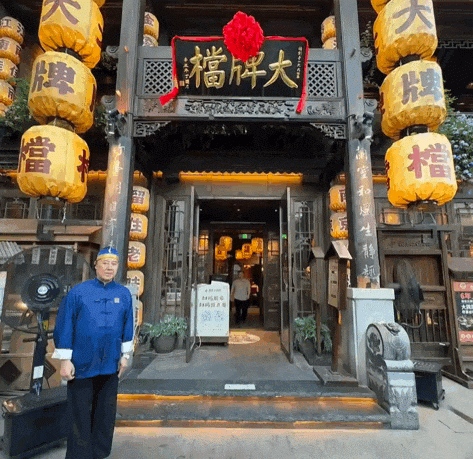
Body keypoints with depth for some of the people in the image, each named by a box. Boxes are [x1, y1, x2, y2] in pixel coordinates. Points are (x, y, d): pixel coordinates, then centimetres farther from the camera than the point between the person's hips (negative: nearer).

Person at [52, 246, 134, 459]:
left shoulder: (124, 294, 1)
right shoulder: (78, 292, -7)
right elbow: (64, 326, -5)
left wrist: (125, 355, 10)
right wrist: (65, 360, -6)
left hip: (110, 365, 3)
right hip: (81, 364, -3)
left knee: (106, 413, 16)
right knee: (80, 415, 9)